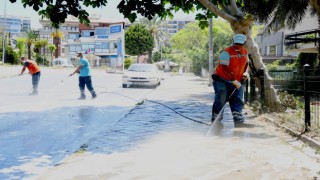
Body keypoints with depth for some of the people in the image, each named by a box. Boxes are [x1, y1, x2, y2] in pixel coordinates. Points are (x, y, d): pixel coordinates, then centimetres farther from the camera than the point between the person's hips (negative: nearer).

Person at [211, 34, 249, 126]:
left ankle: (238, 118, 4)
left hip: (237, 82, 6)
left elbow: (246, 63, 25)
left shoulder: (245, 52, 7)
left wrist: (245, 72, 5)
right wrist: (234, 80, -27)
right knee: (220, 101, -2)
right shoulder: (226, 52, -18)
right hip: (222, 80, -6)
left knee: (238, 100, 1)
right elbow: (225, 69, -25)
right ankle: (216, 120, 7)